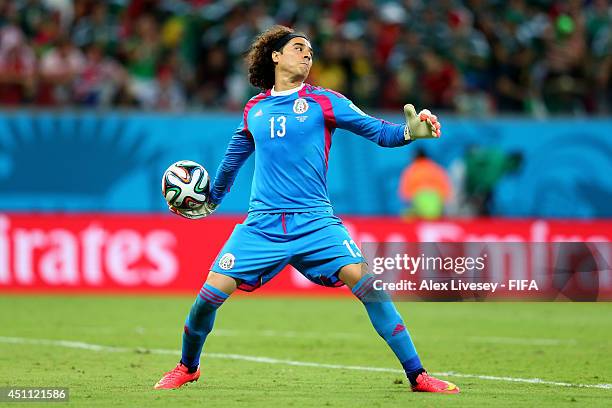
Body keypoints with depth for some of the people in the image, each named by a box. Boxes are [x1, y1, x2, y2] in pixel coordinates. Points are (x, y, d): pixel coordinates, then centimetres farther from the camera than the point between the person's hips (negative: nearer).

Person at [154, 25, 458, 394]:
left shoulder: (323, 101, 3)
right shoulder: (254, 109, 12)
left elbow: (378, 131, -5)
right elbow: (235, 155, 30)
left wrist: (409, 131, -25)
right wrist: (212, 198, 40)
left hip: (315, 222, -2)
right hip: (262, 223, 2)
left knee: (365, 281, -20)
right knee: (212, 292, -7)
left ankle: (417, 376, -14)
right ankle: (187, 367, 21)